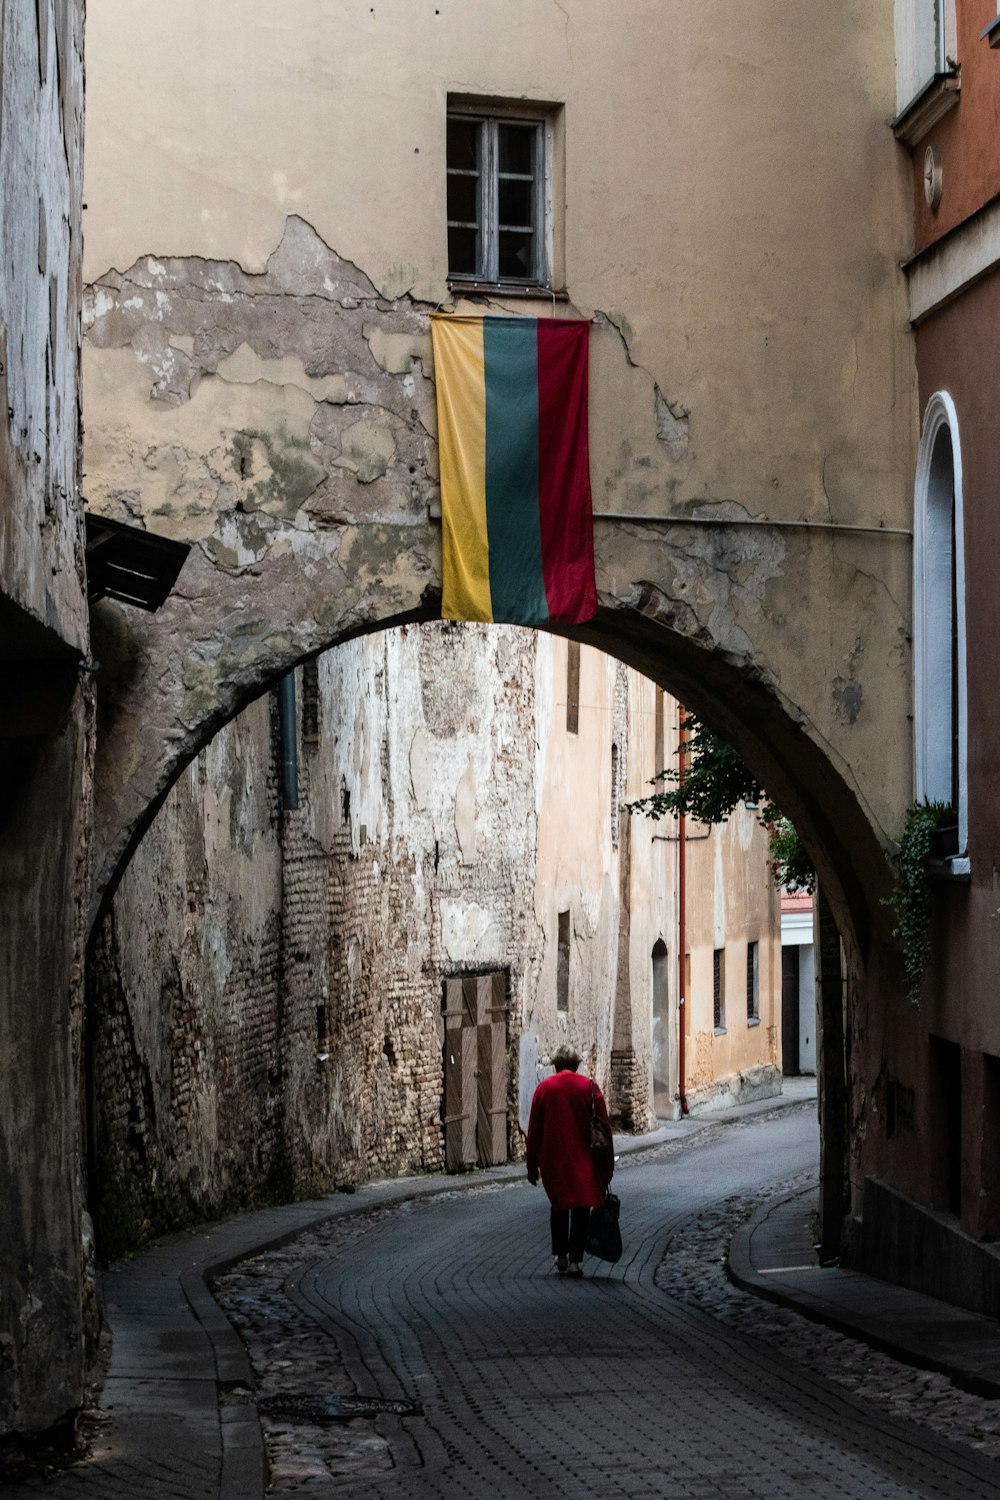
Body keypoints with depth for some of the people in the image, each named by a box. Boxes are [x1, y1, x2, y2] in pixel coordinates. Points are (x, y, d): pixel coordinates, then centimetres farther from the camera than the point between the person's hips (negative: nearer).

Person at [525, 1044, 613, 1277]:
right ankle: (575, 1260, -2)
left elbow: (534, 1131, 2)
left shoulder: (544, 1088, 0)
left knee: (559, 1207, 16)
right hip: (583, 1161, -1)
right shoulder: (589, 1087, -2)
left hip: (553, 1161, 1)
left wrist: (533, 1166, 8)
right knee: (581, 1209, 4)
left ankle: (560, 1256, 11)